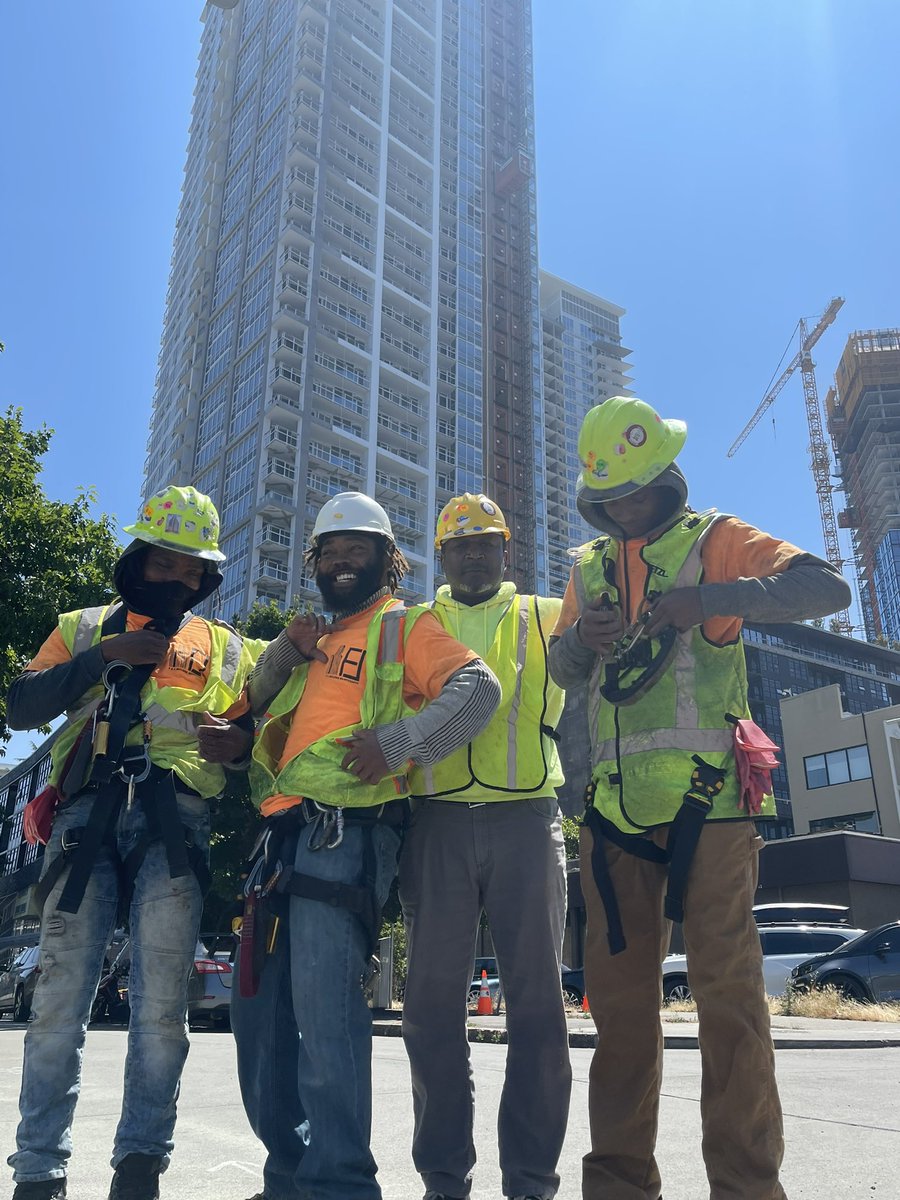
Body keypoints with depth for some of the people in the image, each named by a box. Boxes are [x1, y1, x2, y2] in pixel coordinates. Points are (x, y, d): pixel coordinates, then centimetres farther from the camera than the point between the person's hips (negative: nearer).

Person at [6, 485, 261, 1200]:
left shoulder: (226, 649, 20)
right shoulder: (84, 629, 19)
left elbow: (257, 730, 15)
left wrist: (242, 739, -8)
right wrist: (104, 657, -5)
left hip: (176, 820, 0)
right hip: (88, 816, 0)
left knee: (161, 1003, -3)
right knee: (62, 994, -2)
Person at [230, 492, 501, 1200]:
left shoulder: (405, 625, 3)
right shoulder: (317, 638, 26)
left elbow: (478, 690, -11)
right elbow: (261, 704, 26)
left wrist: (394, 743, -23)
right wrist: (285, 653, 7)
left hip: (346, 833, -8)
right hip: (284, 834, 8)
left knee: (324, 1007, -15)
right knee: (261, 1009, 11)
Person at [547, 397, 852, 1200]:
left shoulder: (714, 539, 4)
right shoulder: (589, 567, 18)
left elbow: (829, 589, -9)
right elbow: (562, 672, 16)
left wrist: (712, 598, -23)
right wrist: (581, 638, -7)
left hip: (707, 794, -4)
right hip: (616, 801, 5)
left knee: (727, 985, -2)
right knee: (619, 986, 9)